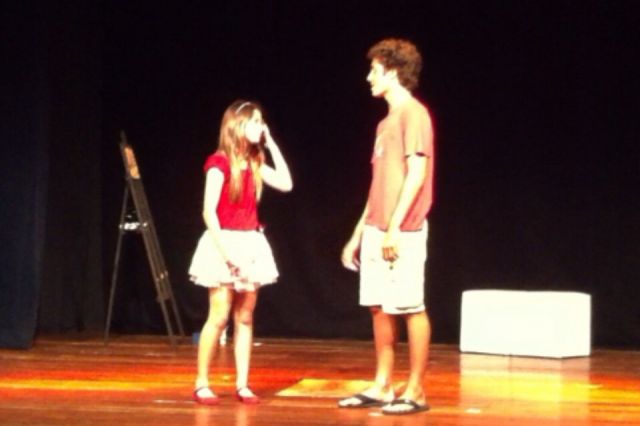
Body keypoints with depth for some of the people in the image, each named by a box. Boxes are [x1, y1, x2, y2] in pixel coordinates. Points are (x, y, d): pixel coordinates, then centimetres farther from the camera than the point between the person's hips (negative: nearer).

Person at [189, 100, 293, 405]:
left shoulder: (254, 163, 10)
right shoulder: (220, 162, -11)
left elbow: (286, 184, 8)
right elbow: (209, 212, -15)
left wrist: (272, 145, 5)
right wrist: (225, 251, -20)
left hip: (251, 245, 7)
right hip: (224, 244, -7)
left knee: (245, 317, 6)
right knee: (219, 317, -8)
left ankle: (242, 385, 9)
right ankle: (201, 384, 0)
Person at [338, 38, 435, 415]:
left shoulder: (414, 113, -8)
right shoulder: (387, 122, 19)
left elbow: (417, 173, -16)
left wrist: (395, 225, -20)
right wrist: (358, 234, 19)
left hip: (402, 231, -9)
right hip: (376, 230, 9)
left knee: (410, 307, -5)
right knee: (380, 308, 9)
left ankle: (416, 391, -1)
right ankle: (382, 387, 15)